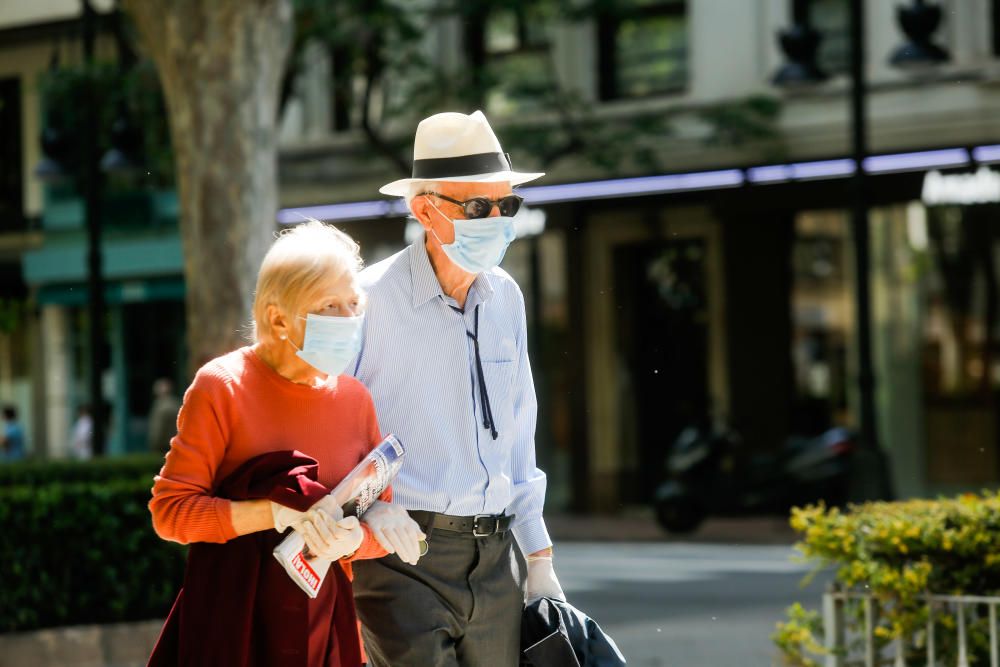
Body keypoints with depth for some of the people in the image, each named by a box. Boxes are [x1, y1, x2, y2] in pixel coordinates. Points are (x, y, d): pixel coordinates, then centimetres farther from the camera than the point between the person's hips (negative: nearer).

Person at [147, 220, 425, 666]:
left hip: (322, 627, 4)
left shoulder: (355, 399, 3)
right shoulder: (222, 387, -10)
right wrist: (280, 513, -23)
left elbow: (381, 526, 8)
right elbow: (170, 510, -13)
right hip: (231, 625, -4)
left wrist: (351, 540, -16)